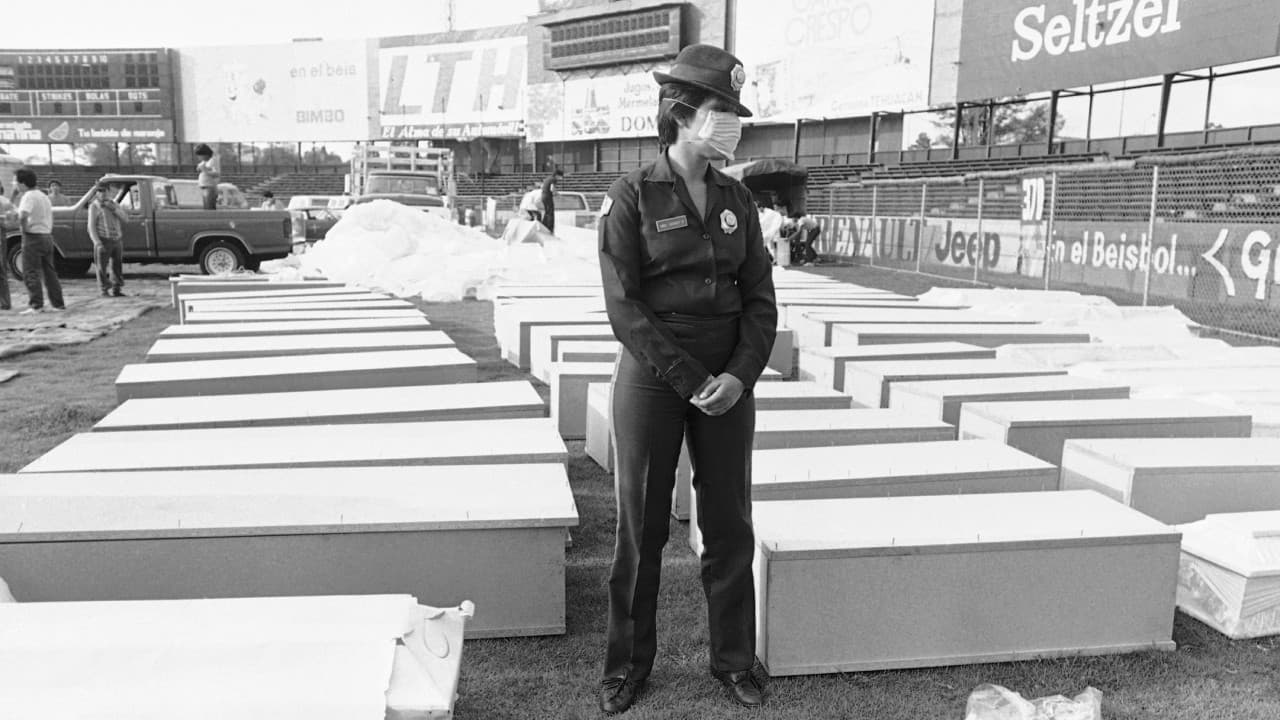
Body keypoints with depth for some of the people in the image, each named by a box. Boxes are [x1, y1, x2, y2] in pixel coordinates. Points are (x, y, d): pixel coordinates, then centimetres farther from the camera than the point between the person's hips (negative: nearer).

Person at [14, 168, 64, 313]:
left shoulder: (29, 196, -12)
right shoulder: (44, 196, 15)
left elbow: (23, 215, -29)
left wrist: (23, 226, -13)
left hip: (33, 237, -8)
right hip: (48, 236, 8)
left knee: (30, 273, -4)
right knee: (49, 272, 12)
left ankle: (36, 305, -7)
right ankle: (58, 303, 12)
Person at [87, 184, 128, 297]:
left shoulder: (115, 205, 12)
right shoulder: (94, 206, -2)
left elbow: (125, 219, 2)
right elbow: (91, 226, -5)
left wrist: (114, 209, -13)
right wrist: (97, 242, -16)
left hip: (117, 240, 4)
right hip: (104, 241, -4)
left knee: (117, 266, 7)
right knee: (102, 267, -1)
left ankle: (116, 289, 14)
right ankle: (105, 290, 4)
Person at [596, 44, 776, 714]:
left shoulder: (736, 199, 7)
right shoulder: (631, 196, -6)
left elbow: (760, 297, 4)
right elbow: (625, 307, -12)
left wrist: (740, 374, -11)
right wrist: (690, 381, -16)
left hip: (728, 378, 4)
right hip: (652, 376, -4)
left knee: (729, 524, 9)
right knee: (640, 526, 7)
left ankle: (735, 658, 26)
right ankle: (628, 662, 24)